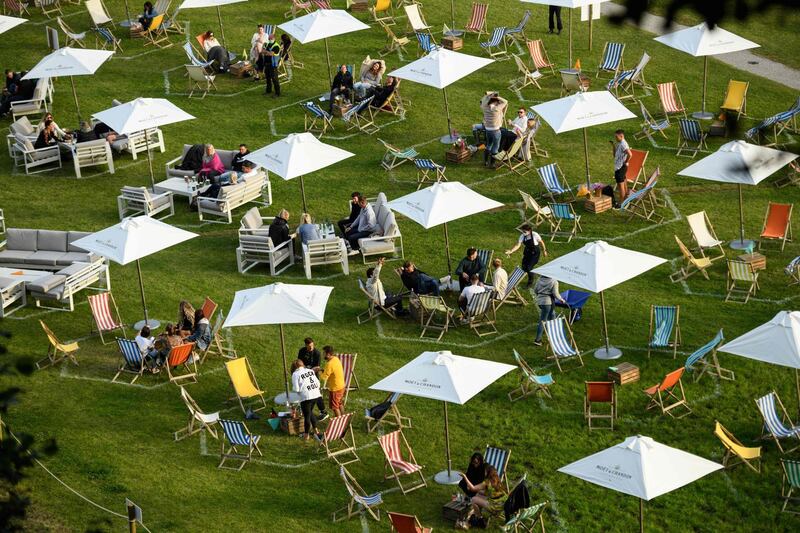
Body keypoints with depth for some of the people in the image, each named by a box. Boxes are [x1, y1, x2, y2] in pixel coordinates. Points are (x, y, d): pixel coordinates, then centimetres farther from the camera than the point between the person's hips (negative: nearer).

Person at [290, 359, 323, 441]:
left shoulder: (295, 374, -4)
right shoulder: (311, 371, 12)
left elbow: (296, 389, -9)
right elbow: (318, 383, 12)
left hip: (306, 397, -6)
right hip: (316, 394, 6)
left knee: (307, 415, 8)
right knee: (310, 412, 26)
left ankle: (306, 434, 20)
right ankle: (316, 430, 34)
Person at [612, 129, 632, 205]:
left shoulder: (623, 144, -19)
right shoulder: (619, 144, 12)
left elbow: (630, 154, -32)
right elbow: (615, 155, 19)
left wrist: (626, 162, -18)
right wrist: (613, 146, 9)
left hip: (621, 167, -10)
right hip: (618, 167, 10)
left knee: (620, 185, -3)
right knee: (624, 184, 17)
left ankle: (621, 203, 2)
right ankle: (625, 200, 26)